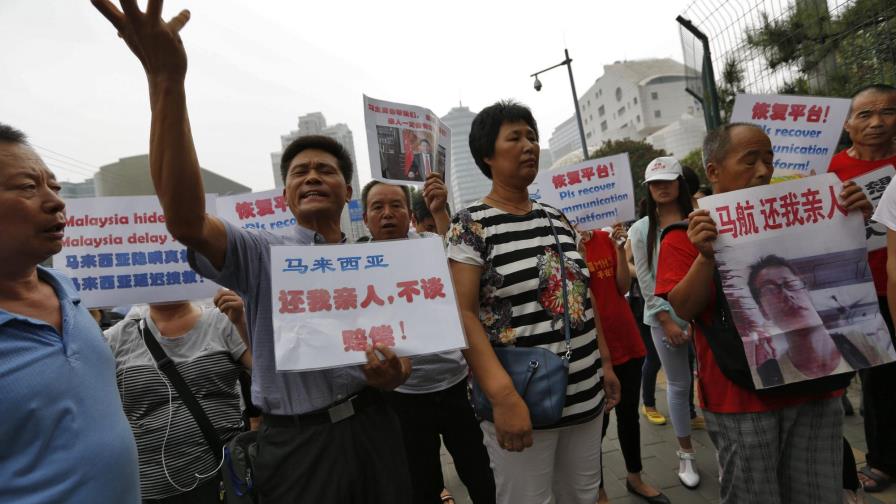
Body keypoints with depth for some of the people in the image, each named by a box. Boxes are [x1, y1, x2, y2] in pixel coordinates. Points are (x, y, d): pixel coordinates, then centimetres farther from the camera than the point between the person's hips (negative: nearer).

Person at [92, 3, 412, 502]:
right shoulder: (261, 254, -5)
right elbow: (186, 221, -25)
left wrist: (392, 376, -12)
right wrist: (167, 82, -32)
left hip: (372, 430, 4)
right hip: (298, 442, -3)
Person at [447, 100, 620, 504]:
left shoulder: (557, 219, 10)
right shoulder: (471, 224, -10)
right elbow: (463, 313, -17)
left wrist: (606, 363, 15)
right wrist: (503, 397, -24)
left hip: (585, 394, 6)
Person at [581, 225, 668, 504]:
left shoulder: (607, 238, 6)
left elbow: (623, 287, 2)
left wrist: (620, 249, -9)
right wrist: (578, 253, -25)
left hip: (627, 339, 5)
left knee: (629, 413, 18)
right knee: (599, 419, 3)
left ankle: (634, 477, 38)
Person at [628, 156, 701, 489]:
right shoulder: (640, 230, 1)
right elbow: (645, 282, -3)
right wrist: (667, 321, -7)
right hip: (664, 317, 0)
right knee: (678, 385, 9)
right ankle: (686, 454, 24)